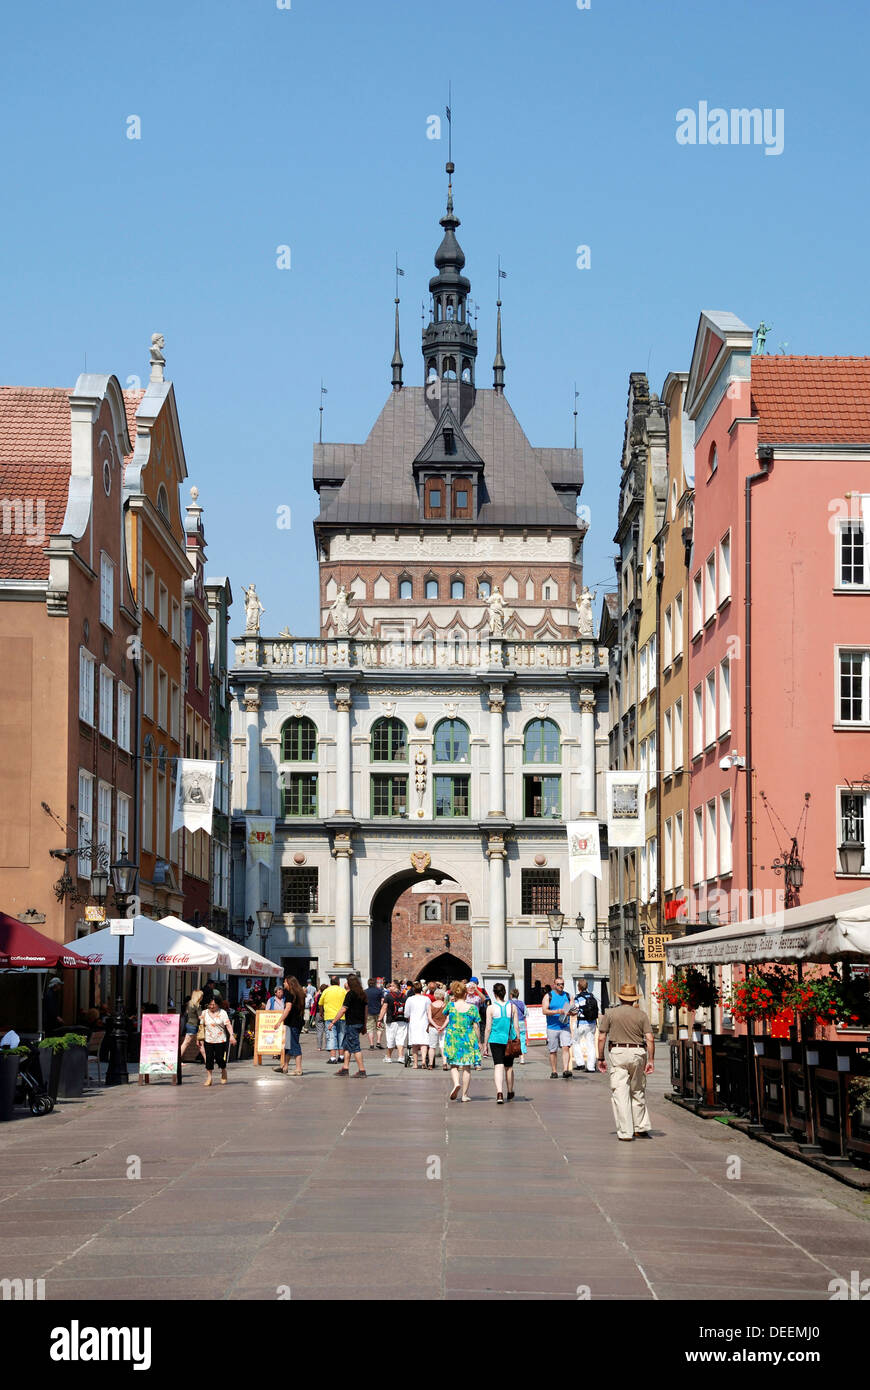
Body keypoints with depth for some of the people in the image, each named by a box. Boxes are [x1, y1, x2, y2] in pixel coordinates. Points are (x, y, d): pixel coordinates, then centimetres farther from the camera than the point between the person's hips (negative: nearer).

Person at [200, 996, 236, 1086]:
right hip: (209, 1040, 2)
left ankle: (223, 1073, 28)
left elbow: (228, 1024, -11)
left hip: (220, 1040, -2)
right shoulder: (204, 1013, 6)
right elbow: (202, 1026, 12)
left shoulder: (222, 1013, -2)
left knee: (220, 1058, 1)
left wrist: (231, 1035, -24)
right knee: (209, 1058, -2)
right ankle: (209, 1077, 7)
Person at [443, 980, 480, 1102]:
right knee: (467, 1067, 6)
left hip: (452, 1038, 1)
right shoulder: (472, 1008, -7)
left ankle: (456, 1083, -16)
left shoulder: (451, 1005, -4)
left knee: (453, 1065, 12)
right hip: (468, 1040, -1)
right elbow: (476, 1026, -3)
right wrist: (479, 1042, 6)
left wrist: (451, 1001, 21)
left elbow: (445, 1013, 19)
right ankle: (465, 1094, 8)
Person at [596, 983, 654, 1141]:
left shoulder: (610, 1013, 2)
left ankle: (625, 1132, -5)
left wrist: (601, 1058, 6)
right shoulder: (641, 1015, 4)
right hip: (638, 1053, 2)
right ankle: (641, 1127, 22)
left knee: (620, 1093, -1)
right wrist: (651, 1060, 0)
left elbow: (601, 1038, 0)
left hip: (618, 1053, -2)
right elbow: (650, 1039, -3)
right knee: (638, 1092, 17)